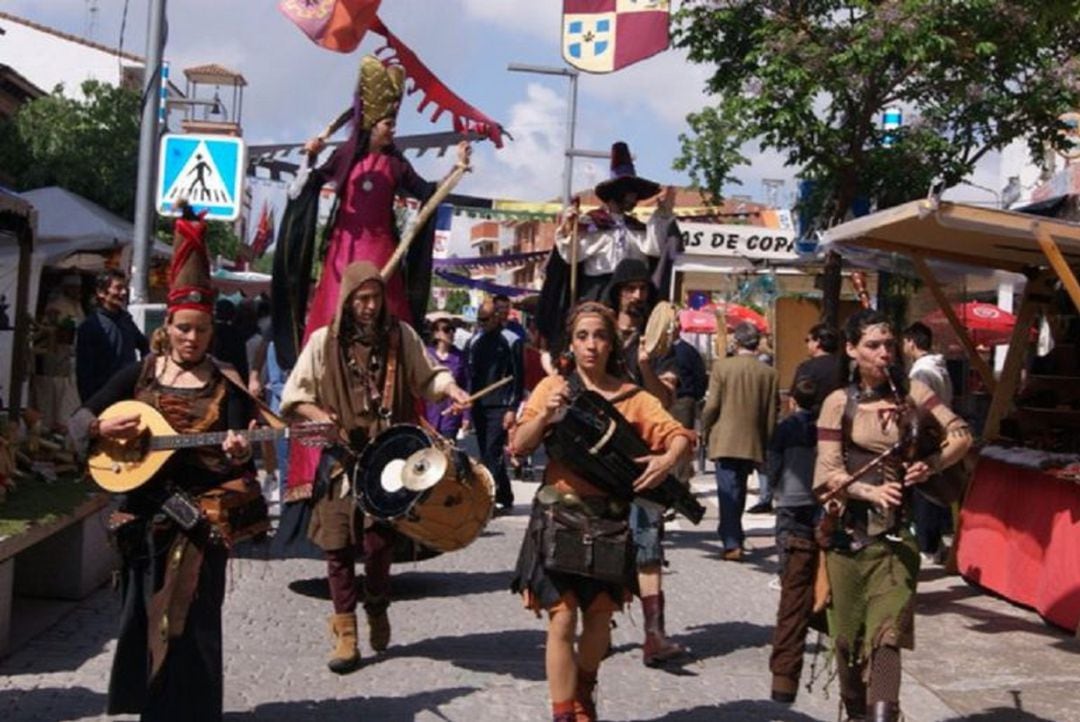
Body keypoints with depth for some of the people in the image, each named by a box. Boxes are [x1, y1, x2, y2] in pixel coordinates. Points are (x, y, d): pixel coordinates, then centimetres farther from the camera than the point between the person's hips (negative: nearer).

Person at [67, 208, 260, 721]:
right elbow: (80, 420, 6)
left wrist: (238, 454, -30)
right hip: (146, 508, 3)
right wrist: (103, 429, -14)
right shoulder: (140, 374, 5)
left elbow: (237, 455, -8)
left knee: (189, 618, -3)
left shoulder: (226, 387, -2)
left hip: (202, 511, -3)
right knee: (145, 613, 11)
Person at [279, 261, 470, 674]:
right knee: (338, 545, 0)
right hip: (341, 458, 0)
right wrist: (319, 416, -15)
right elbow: (294, 394, 3)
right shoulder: (324, 341, 1)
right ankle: (345, 632, 11)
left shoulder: (401, 336, 3)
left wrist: (450, 389, -10)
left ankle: (377, 613, 29)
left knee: (380, 543, 2)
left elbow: (427, 376, 10)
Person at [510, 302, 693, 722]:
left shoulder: (630, 396, 4)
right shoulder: (553, 387, 2)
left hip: (608, 517, 2)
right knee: (562, 619, -5)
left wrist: (668, 459, -23)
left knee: (600, 615, 12)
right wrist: (545, 415, -21)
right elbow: (519, 446, -3)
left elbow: (680, 435, -2)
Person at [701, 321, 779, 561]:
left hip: (725, 440, -3)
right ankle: (733, 536, 27)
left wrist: (705, 431, 9)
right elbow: (771, 415, 4)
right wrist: (766, 446, 14)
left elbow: (711, 406, -8)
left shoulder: (722, 366, -8)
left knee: (728, 491, -1)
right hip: (753, 442, 3)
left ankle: (732, 543, -8)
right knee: (739, 490, 17)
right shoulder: (770, 373, 0)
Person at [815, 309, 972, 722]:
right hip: (849, 529, 0)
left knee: (887, 632, -13)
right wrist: (870, 491, -23)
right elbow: (829, 471, -6)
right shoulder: (840, 402, -1)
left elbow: (961, 435, 2)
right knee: (847, 631, 7)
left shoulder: (911, 393, 4)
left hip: (895, 532, 0)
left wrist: (931, 465, -16)